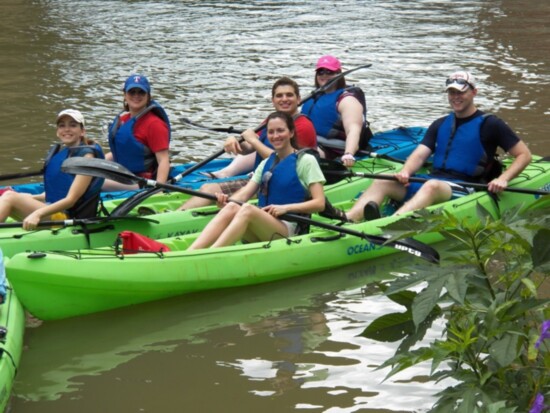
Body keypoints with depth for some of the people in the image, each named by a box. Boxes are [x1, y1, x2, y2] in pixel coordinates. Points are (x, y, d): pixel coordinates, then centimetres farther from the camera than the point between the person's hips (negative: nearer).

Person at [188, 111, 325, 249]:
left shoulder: (305, 161, 3)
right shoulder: (266, 164, 21)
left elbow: (319, 203, -5)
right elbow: (245, 193, 6)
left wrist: (285, 208, -19)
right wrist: (227, 200, -17)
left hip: (289, 230, -5)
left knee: (247, 209, -33)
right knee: (231, 207, -27)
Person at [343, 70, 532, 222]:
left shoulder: (489, 124, 6)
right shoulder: (440, 125, 22)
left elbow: (524, 155, 5)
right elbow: (420, 154, 10)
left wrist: (503, 179, -13)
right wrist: (405, 172, -13)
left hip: (463, 190, -6)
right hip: (432, 180, 6)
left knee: (432, 186, -39)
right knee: (383, 182, -18)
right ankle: (347, 221, -43)